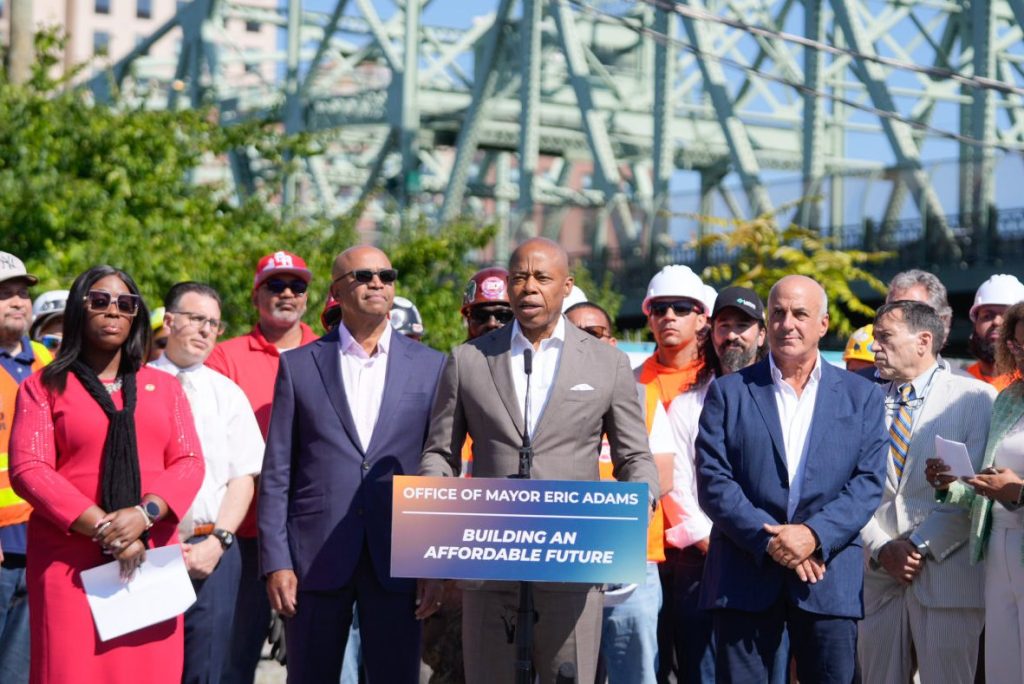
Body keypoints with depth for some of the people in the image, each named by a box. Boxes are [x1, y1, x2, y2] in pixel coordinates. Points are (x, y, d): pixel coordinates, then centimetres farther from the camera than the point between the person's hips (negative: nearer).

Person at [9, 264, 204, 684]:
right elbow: (28, 469, -4)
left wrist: (144, 513, -13)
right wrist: (102, 528, -14)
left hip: (151, 558, 3)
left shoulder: (164, 386, 16)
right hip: (70, 561, -2)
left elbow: (188, 461, 6)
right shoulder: (44, 386, 8)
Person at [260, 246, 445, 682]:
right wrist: (276, 562, -4)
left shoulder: (430, 367, 6)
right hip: (315, 558, 0)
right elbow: (276, 473, 4)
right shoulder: (299, 365, 6)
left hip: (397, 561, 0)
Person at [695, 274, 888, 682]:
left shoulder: (862, 397, 10)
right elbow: (713, 482, -1)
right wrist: (769, 540, -13)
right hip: (746, 573, 0)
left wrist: (814, 534, -14)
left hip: (831, 577, 1)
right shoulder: (728, 392, 7)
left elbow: (868, 482, 1)